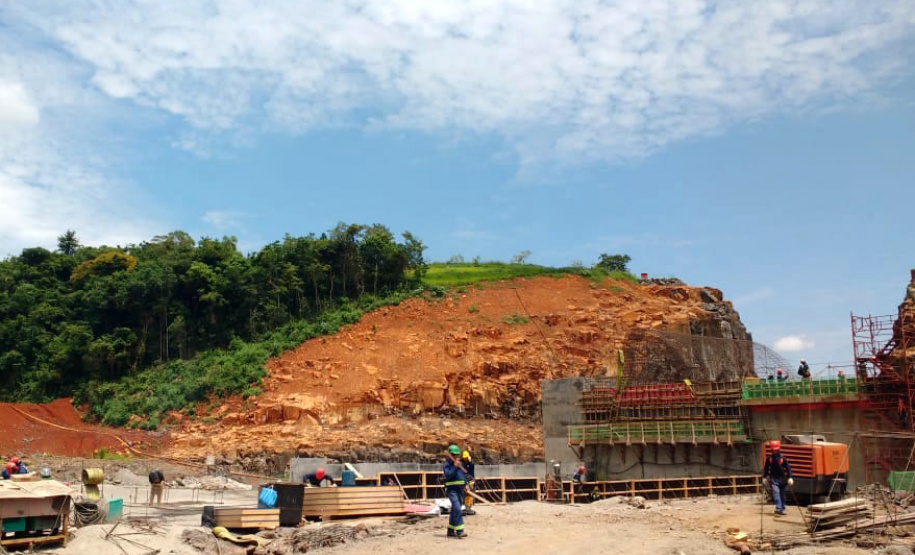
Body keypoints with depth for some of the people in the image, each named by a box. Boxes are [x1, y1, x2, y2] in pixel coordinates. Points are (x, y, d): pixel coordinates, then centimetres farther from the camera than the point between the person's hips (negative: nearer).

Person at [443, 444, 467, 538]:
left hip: (460, 489, 7)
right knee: (457, 509, -19)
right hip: (452, 489, -7)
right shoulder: (447, 465, -5)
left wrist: (466, 484, 11)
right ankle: (459, 531, -22)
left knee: (454, 510, 12)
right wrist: (455, 466, -24)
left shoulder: (460, 464, 15)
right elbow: (448, 475, -21)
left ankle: (451, 531, 20)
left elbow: (464, 474, 24)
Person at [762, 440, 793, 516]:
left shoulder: (783, 458, -4)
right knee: (776, 492, -17)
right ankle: (778, 508, -25)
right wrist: (764, 478, 6)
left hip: (782, 478, 1)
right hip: (773, 478, -1)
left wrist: (789, 478, -11)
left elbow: (788, 468, -4)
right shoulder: (769, 458, -1)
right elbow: (765, 468, 6)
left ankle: (782, 509, 26)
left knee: (782, 494, 12)